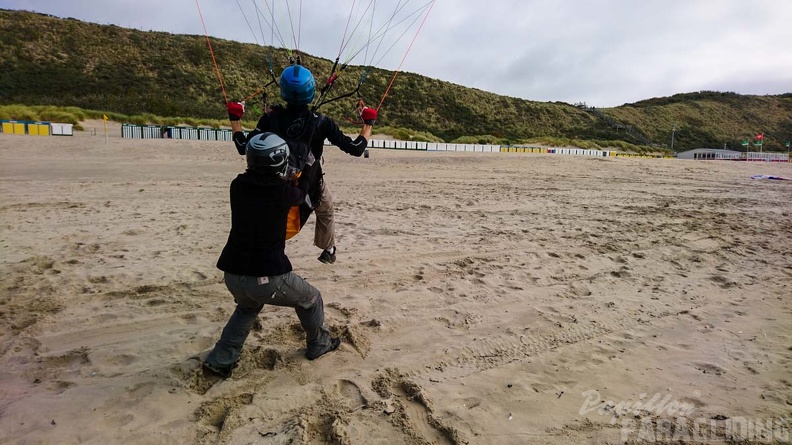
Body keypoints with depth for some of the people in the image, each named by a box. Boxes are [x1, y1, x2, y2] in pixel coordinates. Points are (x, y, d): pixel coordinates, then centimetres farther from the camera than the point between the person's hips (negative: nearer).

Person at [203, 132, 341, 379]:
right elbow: (299, 194, 13)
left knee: (247, 307, 35)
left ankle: (220, 359, 28)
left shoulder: (238, 185, -1)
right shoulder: (283, 191, -11)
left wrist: (285, 180, 34)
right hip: (268, 278, -5)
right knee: (311, 299, 21)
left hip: (233, 275, 6)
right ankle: (319, 344, 39)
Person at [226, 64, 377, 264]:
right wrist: (369, 122, -4)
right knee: (326, 212, 32)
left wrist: (234, 117, 3)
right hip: (312, 188, -1)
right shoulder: (321, 122, -22)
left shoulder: (271, 118, -18)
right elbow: (356, 148, -19)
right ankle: (328, 251, 44)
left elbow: (243, 147, -11)